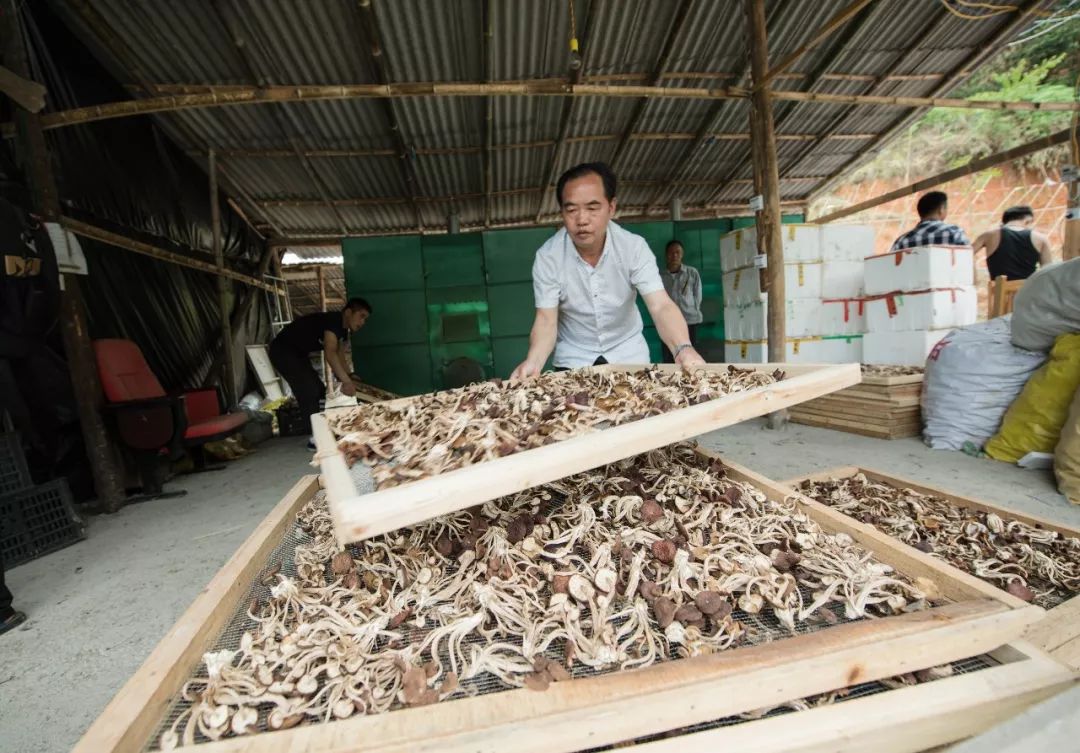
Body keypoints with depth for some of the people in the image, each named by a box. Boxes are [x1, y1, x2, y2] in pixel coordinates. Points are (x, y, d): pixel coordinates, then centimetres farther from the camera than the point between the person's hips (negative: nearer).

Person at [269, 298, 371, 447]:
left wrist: (351, 377, -7)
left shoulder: (343, 329, 4)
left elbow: (340, 358, 6)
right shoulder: (333, 320, -26)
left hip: (298, 353, 10)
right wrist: (346, 381, -44)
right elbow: (330, 353, -38)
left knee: (318, 389, 8)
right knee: (309, 390, -17)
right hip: (283, 350, -10)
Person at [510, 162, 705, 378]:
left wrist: (683, 348, -45)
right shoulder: (547, 257, -17)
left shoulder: (634, 246, -17)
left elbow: (661, 306, -25)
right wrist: (533, 361, -39)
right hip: (574, 357, 0)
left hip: (628, 352, 1)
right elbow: (546, 320, -18)